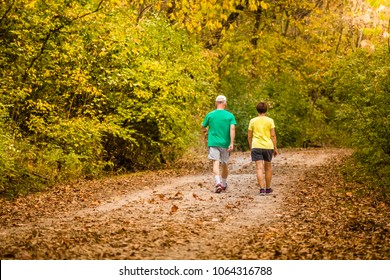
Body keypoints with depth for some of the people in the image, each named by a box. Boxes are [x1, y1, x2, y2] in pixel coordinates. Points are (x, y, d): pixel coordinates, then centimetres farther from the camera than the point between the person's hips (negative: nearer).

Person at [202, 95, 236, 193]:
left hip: (213, 143, -1)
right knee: (224, 164, 16)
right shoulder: (230, 116, 0)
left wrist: (205, 130, 37)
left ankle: (218, 182, -30)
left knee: (216, 163, -9)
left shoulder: (210, 115, 2)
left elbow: (203, 126, 13)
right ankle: (224, 184, 31)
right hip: (225, 143, 1)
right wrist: (232, 143, -14)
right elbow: (232, 128, -12)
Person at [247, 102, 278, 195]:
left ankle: (262, 189, -18)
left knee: (259, 168, -6)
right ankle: (268, 188, 25)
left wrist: (251, 148, 18)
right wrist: (275, 148, 3)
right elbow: (273, 135, -3)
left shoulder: (252, 121, 5)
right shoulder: (270, 120, 0)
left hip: (256, 147, 0)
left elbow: (249, 136, 7)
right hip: (268, 146, 0)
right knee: (268, 167, 16)